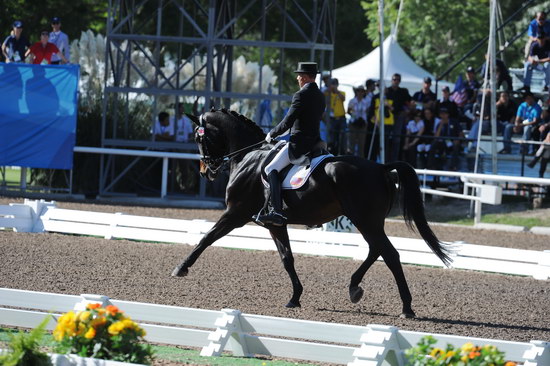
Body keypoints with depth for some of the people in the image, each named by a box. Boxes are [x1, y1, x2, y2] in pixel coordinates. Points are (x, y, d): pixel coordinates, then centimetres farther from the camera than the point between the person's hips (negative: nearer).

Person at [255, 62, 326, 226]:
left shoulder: (301, 95, -14)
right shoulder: (320, 96, 14)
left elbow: (287, 122, -16)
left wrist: (272, 134, -1)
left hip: (299, 144, -9)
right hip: (315, 143, 9)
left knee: (271, 169, -14)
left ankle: (276, 212, -29)